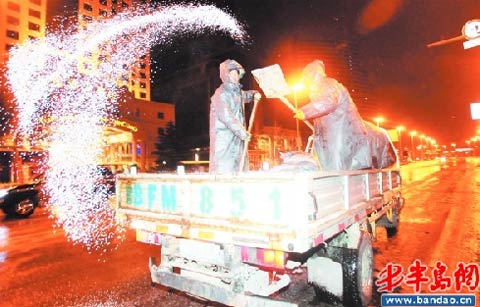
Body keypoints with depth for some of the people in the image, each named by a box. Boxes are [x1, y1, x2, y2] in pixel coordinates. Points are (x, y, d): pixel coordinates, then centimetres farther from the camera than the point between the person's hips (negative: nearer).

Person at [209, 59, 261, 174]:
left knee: (240, 164, 9)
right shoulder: (221, 94, -12)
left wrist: (254, 94, 16)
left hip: (237, 136, 9)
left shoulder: (237, 91, 15)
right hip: (224, 137, -9)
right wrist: (242, 132, -24)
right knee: (225, 167, -12)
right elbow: (226, 116, -22)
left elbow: (245, 95, 39)